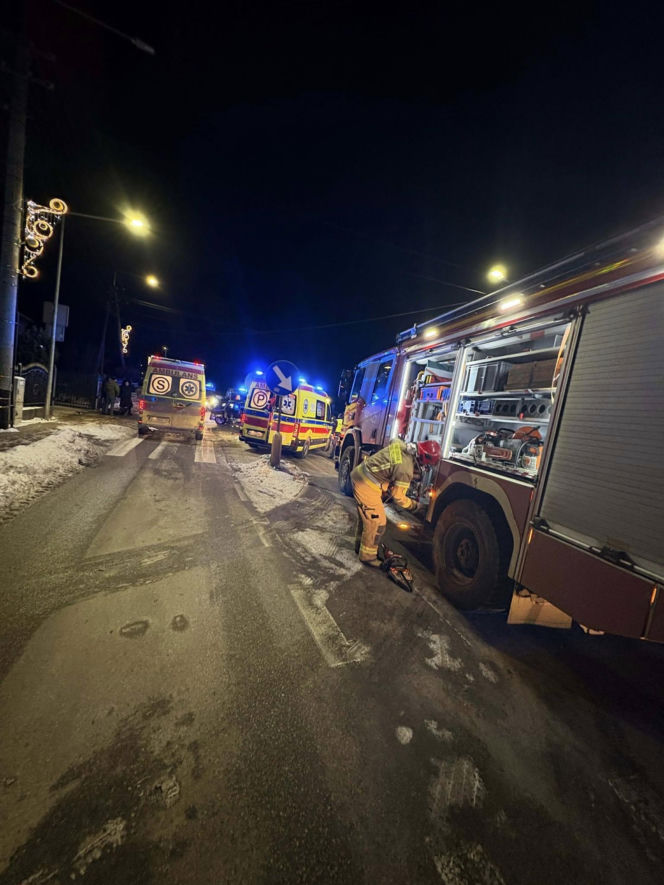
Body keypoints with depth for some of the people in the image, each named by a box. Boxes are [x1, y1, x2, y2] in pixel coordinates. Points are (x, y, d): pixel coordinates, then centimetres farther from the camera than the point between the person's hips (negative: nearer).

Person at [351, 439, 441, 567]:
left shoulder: (400, 444, -2)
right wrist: (414, 505, 7)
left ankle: (360, 545, 42)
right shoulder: (406, 470, -22)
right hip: (367, 486, -10)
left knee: (366, 516, 25)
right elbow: (398, 498, -12)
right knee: (377, 522, 3)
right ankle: (367, 556, 19)